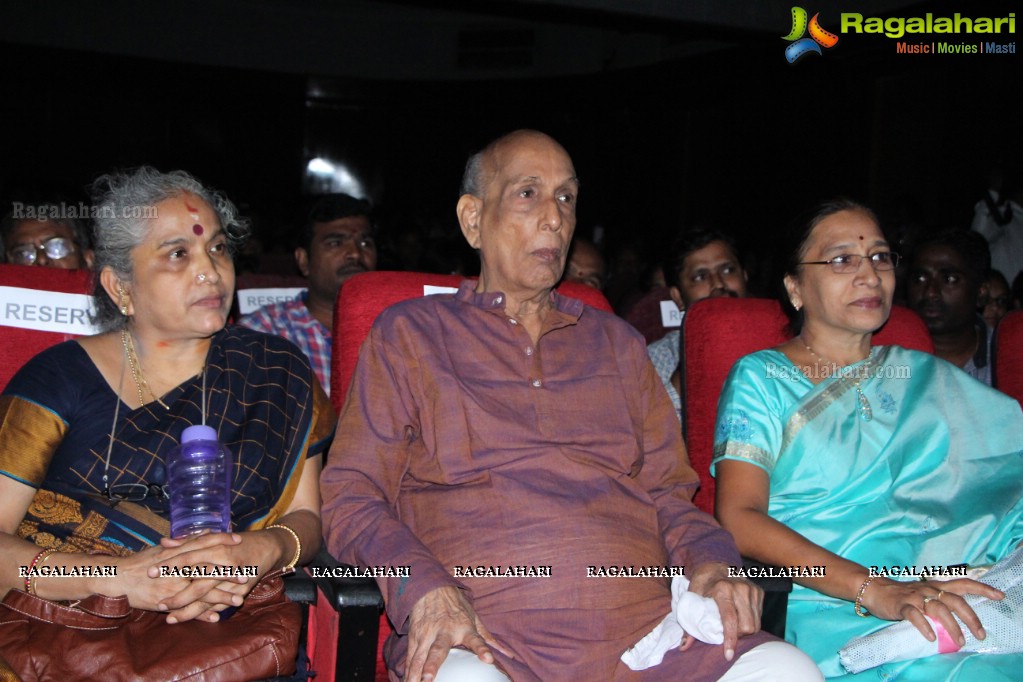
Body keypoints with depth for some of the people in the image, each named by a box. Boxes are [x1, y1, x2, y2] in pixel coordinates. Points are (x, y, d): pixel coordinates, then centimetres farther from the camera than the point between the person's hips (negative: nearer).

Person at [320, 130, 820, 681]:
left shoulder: (615, 341, 24)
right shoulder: (409, 333, 13)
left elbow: (668, 491, 22)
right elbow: (350, 496, 6)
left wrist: (711, 562, -1)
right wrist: (425, 589, -14)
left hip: (644, 624, 5)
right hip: (487, 636, -4)